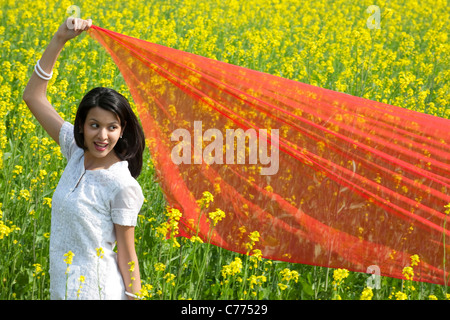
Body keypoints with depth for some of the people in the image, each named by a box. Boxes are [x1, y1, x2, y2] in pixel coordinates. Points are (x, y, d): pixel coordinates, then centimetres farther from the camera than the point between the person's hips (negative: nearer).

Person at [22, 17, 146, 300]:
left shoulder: (122, 186, -19)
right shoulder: (77, 153, -1)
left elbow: (126, 253, -13)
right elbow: (33, 96, 3)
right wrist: (59, 40, -6)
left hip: (97, 290, -7)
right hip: (62, 286, 7)